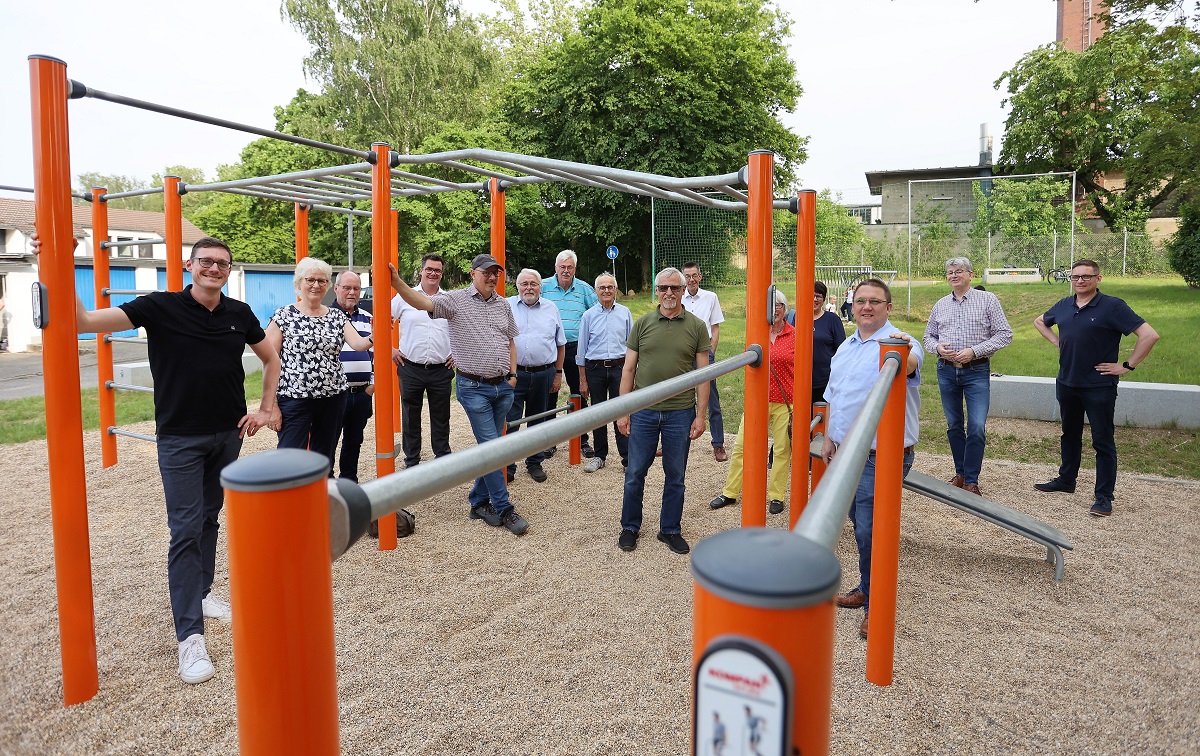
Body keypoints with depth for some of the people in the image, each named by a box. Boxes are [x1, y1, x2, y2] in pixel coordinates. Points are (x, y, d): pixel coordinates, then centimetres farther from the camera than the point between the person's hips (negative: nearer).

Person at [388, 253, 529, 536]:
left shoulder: (503, 304, 11)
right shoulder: (456, 300, -5)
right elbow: (422, 301, -20)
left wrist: (513, 373, 10)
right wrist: (396, 282, -35)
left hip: (503, 386, 5)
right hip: (474, 387, -5)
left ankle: (479, 502, 25)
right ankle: (504, 509, 4)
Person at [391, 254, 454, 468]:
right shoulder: (404, 297, 1)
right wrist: (390, 350, -1)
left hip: (441, 370, 1)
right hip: (410, 368, -1)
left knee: (441, 418, 9)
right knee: (410, 418, 8)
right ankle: (411, 462, 20)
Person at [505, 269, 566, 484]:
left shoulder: (551, 309, 9)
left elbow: (560, 344, 14)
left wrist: (558, 373, 10)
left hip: (543, 375, 2)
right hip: (513, 374, -2)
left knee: (538, 421, 12)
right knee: (509, 422, -3)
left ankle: (535, 463, 26)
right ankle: (506, 466, 8)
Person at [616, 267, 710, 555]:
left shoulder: (696, 326, 1)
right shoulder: (643, 323, 4)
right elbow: (628, 369, 5)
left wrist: (701, 415, -4)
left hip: (680, 413, 0)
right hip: (643, 411, 1)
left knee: (675, 477, 10)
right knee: (635, 473, 8)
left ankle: (670, 530, 27)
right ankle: (630, 527, 26)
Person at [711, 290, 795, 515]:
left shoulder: (794, 335, -2)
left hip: (786, 402, -1)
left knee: (783, 449, 5)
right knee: (742, 445, 4)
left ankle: (776, 496, 21)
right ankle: (730, 492, 17)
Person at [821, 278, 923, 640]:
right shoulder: (845, 347, 14)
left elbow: (910, 365, -36)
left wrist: (903, 357, -59)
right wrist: (828, 438, 16)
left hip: (880, 456, -7)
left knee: (870, 531, -6)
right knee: (860, 524, 19)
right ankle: (867, 587, 35)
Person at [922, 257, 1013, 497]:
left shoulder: (987, 300, -1)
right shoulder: (940, 305, 10)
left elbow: (1004, 334, -4)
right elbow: (928, 337, 17)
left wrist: (974, 351, -15)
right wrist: (937, 347, -7)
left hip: (976, 371, -4)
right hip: (946, 371, 4)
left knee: (977, 428, -9)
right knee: (953, 425, 11)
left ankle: (971, 480, 2)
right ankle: (960, 473, 25)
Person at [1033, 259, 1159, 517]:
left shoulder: (1112, 306, -12)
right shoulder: (1064, 306, 6)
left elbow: (1149, 335, -16)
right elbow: (1039, 322, 26)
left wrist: (1127, 366, -14)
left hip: (1099, 387, -6)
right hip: (1066, 383, 6)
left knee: (1103, 442, 0)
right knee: (1070, 434, 19)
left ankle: (1104, 496, 6)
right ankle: (1066, 480, 33)